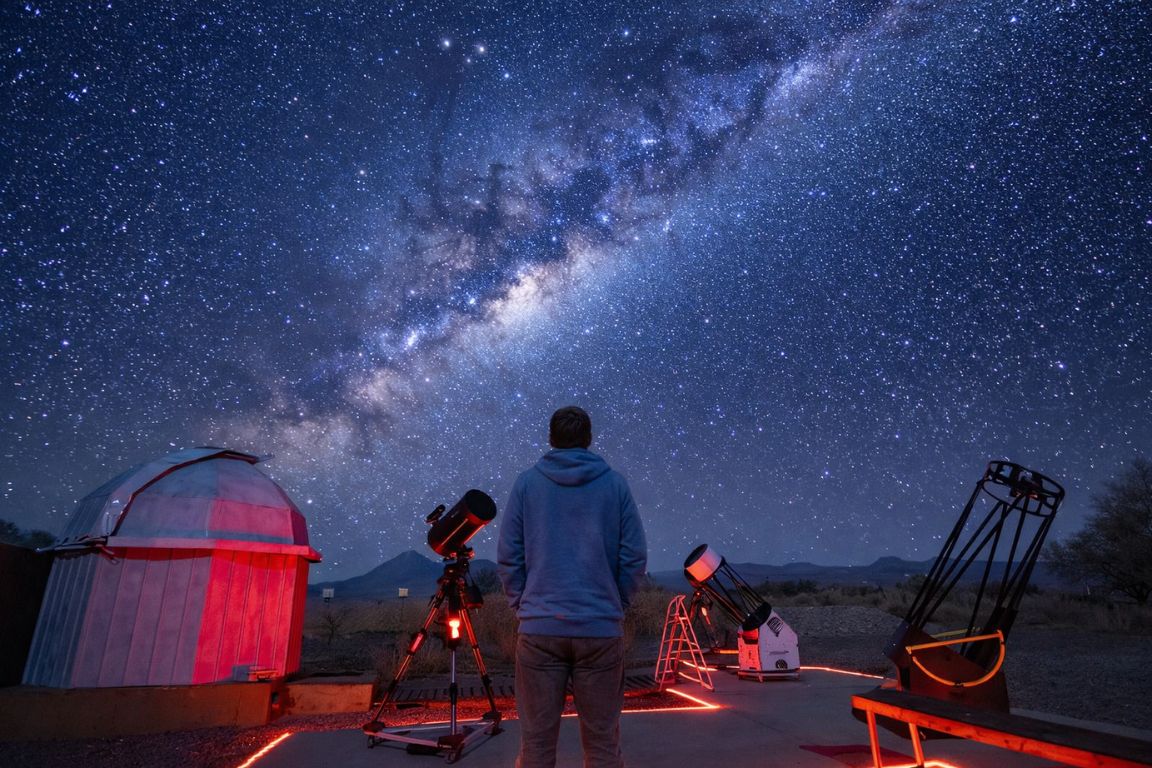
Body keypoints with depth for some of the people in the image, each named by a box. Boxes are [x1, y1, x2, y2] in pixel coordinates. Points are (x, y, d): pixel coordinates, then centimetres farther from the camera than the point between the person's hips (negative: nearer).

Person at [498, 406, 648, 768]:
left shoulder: (526, 482, 0)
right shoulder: (615, 483, 1)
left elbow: (507, 556, 0)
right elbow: (635, 556, -1)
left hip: (539, 627, 0)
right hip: (602, 628, 0)